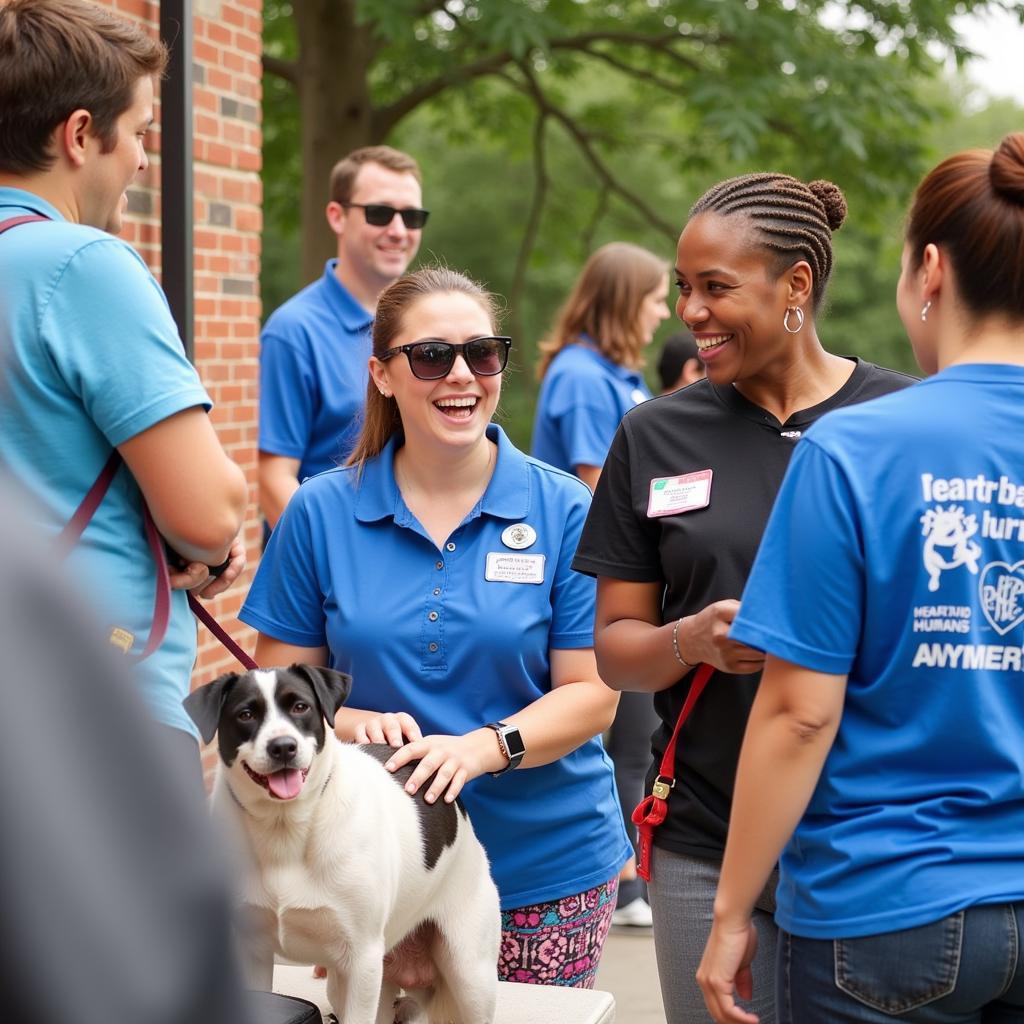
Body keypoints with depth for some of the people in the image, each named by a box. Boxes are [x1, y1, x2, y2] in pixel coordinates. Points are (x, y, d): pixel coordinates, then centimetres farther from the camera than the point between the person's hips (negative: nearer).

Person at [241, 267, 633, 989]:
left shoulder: (563, 510, -3)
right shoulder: (321, 513, 0)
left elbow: (591, 694, -4)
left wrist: (483, 747, -21)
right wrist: (356, 725, -17)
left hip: (547, 867, 0)